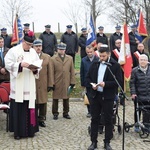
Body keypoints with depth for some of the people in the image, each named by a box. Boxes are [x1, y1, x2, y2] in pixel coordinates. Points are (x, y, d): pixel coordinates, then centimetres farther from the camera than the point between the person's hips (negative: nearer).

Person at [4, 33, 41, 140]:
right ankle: (18, 131, 9)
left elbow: (39, 65, 10)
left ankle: (30, 130, 17)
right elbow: (8, 64, -11)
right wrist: (20, 64, -22)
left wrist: (34, 69, -11)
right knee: (18, 108, 0)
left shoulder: (33, 52, 10)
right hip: (18, 86, -4)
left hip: (30, 86, 4)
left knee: (30, 107, 7)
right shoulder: (13, 51, -4)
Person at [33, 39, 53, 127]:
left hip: (43, 85, 2)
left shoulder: (47, 57, 9)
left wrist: (50, 84, 4)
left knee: (43, 102, 6)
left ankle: (41, 119, 17)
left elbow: (50, 72, 7)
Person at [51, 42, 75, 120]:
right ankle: (55, 113, 17)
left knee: (66, 99, 10)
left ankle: (66, 113, 23)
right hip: (57, 83, -2)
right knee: (55, 99, 6)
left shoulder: (70, 58, 7)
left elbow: (72, 71, 8)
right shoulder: (53, 59, 0)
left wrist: (72, 82, 3)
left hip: (66, 83, 2)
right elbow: (51, 72, -2)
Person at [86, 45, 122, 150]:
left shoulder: (115, 66, -5)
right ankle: (94, 142, 19)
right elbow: (88, 77, 14)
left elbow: (119, 81, -9)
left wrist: (105, 84, -20)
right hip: (95, 95, 4)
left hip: (107, 97, -4)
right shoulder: (95, 64, 8)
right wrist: (92, 84, -6)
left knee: (108, 120, 5)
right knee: (94, 119, 9)